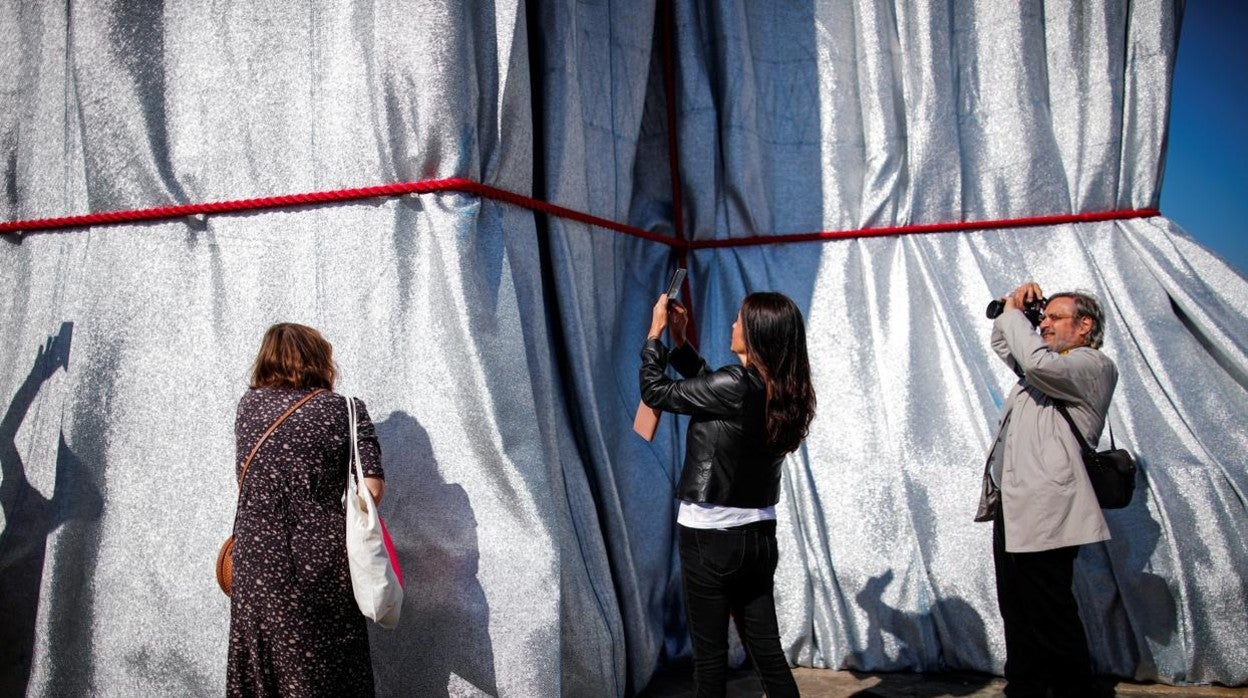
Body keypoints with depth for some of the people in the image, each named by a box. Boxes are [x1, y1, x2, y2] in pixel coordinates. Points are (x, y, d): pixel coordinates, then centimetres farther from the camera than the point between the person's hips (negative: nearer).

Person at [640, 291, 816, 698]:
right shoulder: (782, 392, 2)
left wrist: (655, 333, 1)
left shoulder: (733, 387, -20)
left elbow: (655, 392, -10)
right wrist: (680, 342, 19)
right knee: (767, 650, 13)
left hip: (710, 538, -7)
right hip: (759, 536, 7)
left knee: (710, 654, 7)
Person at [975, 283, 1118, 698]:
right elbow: (1004, 344, 39)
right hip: (1012, 506, 9)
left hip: (1044, 511, -9)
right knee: (1017, 612, 13)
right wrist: (1011, 310, 18)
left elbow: (1039, 363, -23)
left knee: (1051, 616, -6)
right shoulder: (1049, 367, 23)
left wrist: (1013, 314, -9)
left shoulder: (1093, 364, -3)